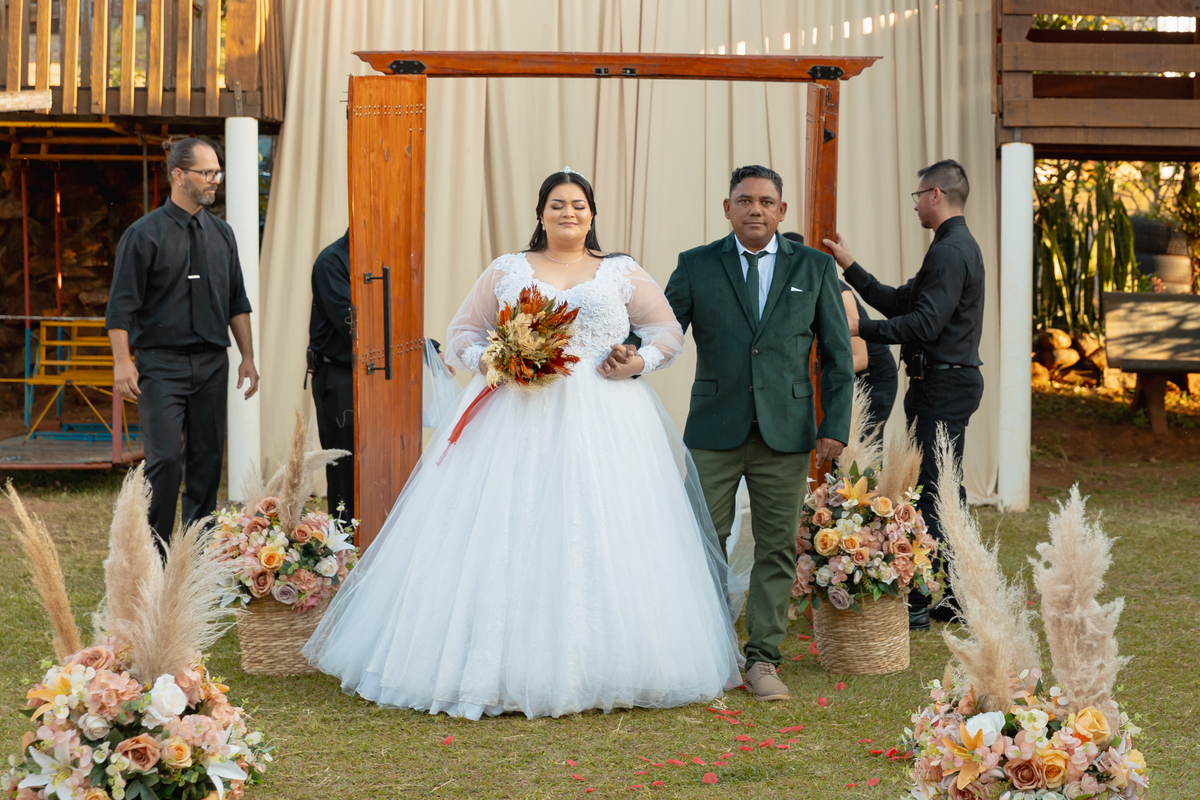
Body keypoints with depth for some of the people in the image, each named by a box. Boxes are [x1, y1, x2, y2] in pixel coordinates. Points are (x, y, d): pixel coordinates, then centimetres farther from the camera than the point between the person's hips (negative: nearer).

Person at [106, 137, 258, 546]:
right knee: (165, 459, -13)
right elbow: (122, 304, -5)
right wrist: (123, 361, -13)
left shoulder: (221, 233, 13)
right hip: (161, 362, -5)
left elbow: (237, 302, 18)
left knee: (207, 459, 6)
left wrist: (247, 356, 14)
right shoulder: (144, 234, -3)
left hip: (211, 362, 5)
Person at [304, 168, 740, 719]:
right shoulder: (506, 272, 13)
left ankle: (603, 669, 3)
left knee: (604, 541, -5)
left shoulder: (623, 273, 13)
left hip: (603, 422, 0)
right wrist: (486, 360, -9)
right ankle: (501, 668, -4)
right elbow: (462, 333, 11)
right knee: (505, 540, -7)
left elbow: (668, 330, 14)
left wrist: (641, 361, -6)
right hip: (518, 419, 0)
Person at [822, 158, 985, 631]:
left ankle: (917, 604, -6)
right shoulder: (958, 247, 18)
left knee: (927, 494, -8)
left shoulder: (950, 251, -15)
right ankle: (956, 597, 20)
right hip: (951, 381, 11)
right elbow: (900, 302, 19)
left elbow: (924, 323, -23)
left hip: (941, 386, -11)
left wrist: (861, 329, -17)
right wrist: (850, 267, 19)